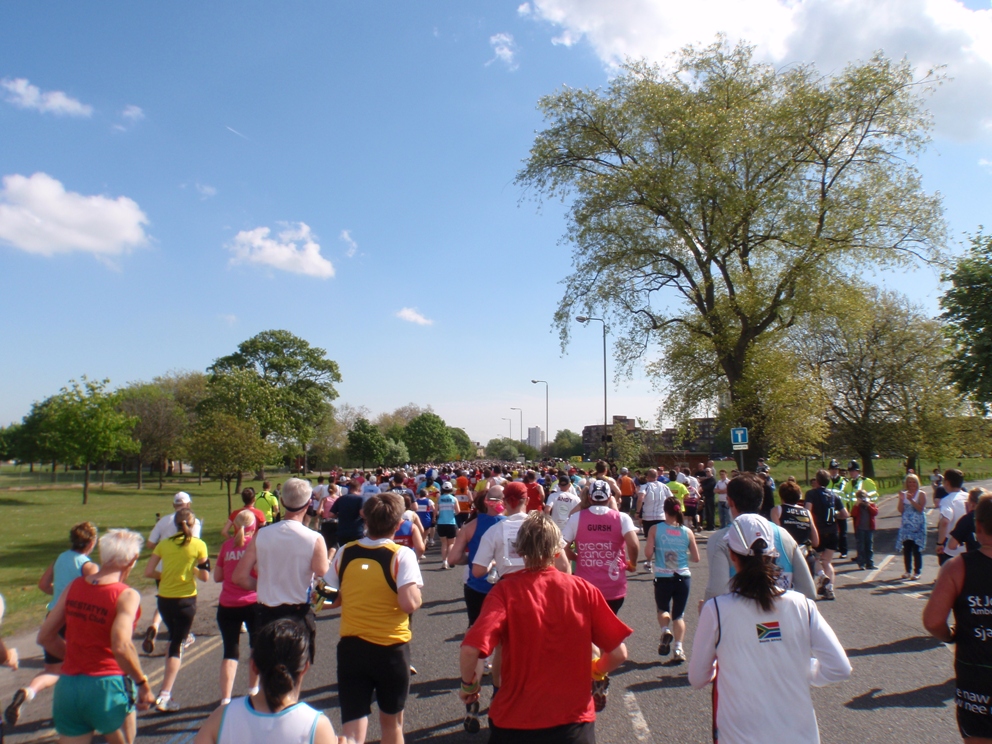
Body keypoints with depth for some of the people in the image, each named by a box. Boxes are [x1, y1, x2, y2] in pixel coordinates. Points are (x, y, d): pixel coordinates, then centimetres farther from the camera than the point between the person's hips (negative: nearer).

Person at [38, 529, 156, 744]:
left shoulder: (74, 587, 2)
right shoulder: (127, 595, -15)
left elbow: (45, 636, 8)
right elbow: (121, 647, -26)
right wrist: (143, 684, -15)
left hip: (68, 686, 4)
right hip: (108, 686, -4)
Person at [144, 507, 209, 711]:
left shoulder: (163, 544, 0)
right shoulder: (198, 545, -8)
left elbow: (148, 572, -3)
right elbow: (205, 576, -5)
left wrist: (166, 576, 13)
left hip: (164, 599, 4)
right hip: (185, 600, -4)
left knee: (173, 638, 24)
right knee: (177, 645, 3)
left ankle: (166, 690, 31)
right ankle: (164, 696, -5)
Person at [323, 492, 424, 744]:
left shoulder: (345, 552, 0)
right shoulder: (401, 555, -12)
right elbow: (410, 604, -21)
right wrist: (417, 595, 0)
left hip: (350, 648, 2)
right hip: (391, 649, -2)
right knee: (391, 722, 20)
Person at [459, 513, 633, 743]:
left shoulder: (506, 590, -15)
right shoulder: (584, 590, -10)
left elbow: (470, 650, -24)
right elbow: (618, 653, -6)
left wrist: (468, 685, -4)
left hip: (514, 723, 0)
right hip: (574, 722, 1)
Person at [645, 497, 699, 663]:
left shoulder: (655, 529, -7)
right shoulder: (687, 532, -2)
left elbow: (648, 554, -12)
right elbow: (696, 558, 2)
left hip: (662, 577, -1)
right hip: (682, 577, 1)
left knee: (663, 609, 21)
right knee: (679, 614, 14)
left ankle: (666, 630, -6)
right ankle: (678, 648, 2)